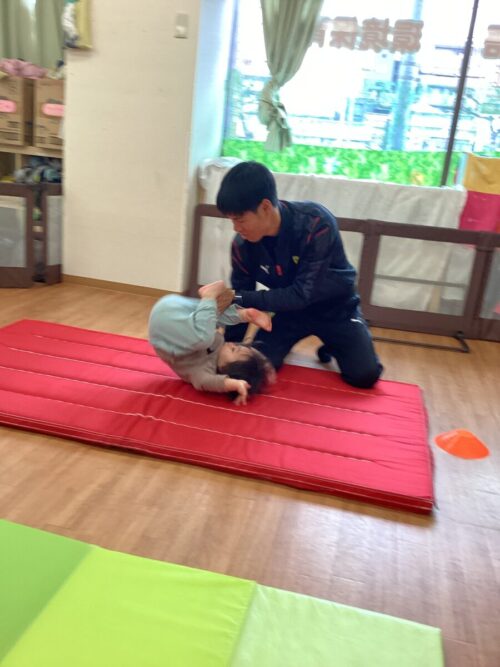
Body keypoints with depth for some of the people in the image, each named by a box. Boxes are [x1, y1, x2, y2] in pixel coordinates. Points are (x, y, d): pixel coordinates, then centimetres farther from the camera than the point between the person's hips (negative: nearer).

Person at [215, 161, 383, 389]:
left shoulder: (317, 224, -33)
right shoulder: (242, 244, -19)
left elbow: (302, 294, -32)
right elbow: (241, 297, -8)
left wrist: (241, 298, -34)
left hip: (334, 307, -2)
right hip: (290, 308, 3)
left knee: (364, 374, -18)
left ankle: (333, 345, 15)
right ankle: (286, 342, 17)